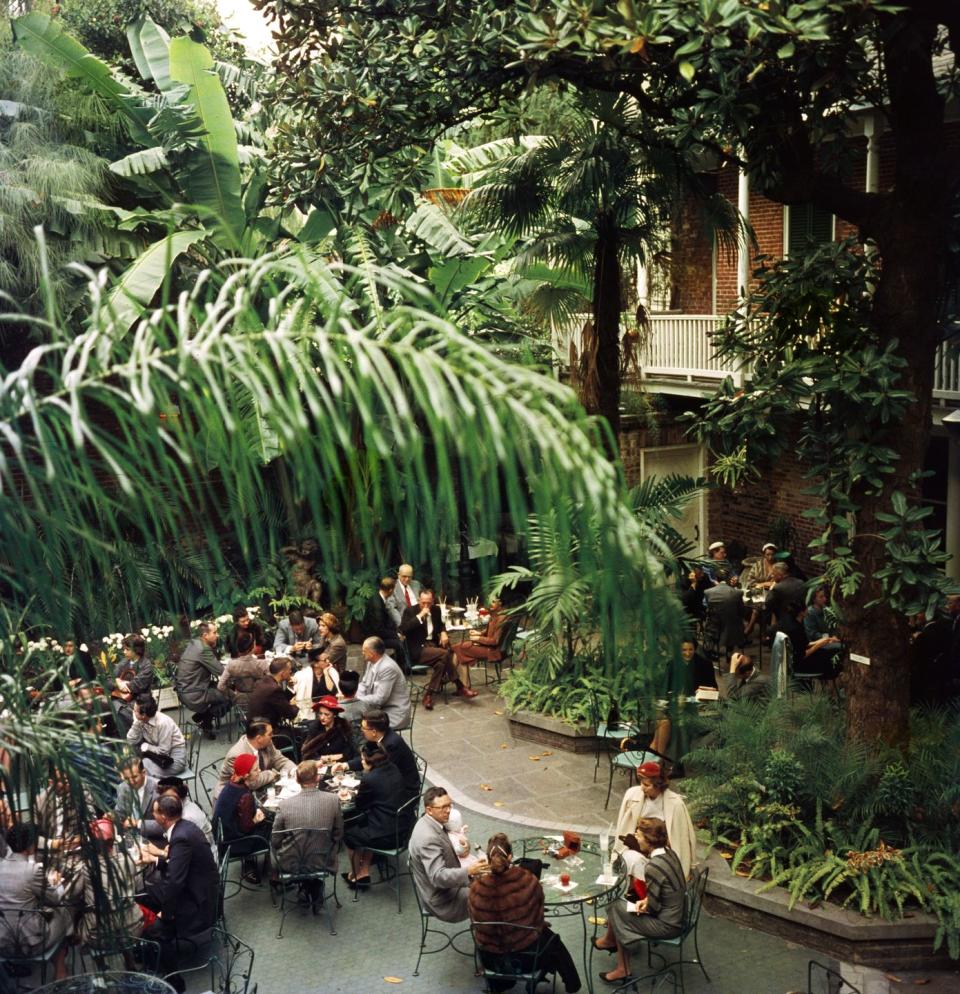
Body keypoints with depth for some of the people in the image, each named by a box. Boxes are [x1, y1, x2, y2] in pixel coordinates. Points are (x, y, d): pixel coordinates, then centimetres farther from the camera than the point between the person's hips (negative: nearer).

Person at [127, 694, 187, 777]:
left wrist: (146, 747, -14)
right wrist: (136, 723, -18)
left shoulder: (163, 723, -26)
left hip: (175, 757, -8)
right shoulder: (141, 721, -7)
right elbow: (130, 742, -11)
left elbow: (163, 751, -23)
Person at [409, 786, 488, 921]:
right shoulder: (428, 837, -31)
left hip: (449, 883, 10)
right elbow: (438, 877, -37)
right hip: (443, 902, -10)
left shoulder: (430, 823, 0)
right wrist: (469, 872, -47)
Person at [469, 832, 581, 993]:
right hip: (526, 954, -1)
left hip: (491, 958, 1)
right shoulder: (528, 880, -24)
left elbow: (476, 922, -2)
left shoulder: (477, 888, -22)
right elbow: (538, 911, -3)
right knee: (552, 940, 32)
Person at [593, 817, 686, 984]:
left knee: (617, 910, 6)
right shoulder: (668, 852, -2)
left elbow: (652, 907, -20)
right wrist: (644, 902, -2)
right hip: (676, 914, 8)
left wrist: (640, 906, -1)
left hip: (667, 924, -8)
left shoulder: (653, 867, -28)